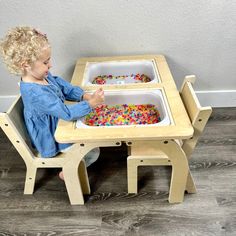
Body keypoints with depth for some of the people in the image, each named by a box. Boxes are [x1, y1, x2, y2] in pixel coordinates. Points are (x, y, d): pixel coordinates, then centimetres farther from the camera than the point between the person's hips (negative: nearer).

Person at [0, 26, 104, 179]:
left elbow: (64, 87, -2)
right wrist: (91, 103, -33)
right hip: (51, 139, -9)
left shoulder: (42, 76, -9)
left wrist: (84, 96, -17)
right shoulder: (36, 93, -38)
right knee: (93, 152, -5)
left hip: (57, 124, 9)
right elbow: (67, 113, -38)